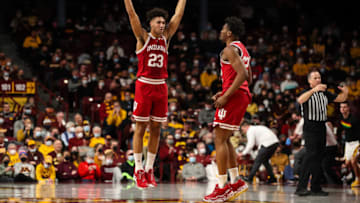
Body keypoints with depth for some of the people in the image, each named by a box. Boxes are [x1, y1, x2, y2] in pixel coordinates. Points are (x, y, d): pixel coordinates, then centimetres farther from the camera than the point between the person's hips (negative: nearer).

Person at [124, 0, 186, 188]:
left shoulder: (166, 38, 10)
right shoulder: (143, 37, -1)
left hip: (161, 87, 5)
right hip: (144, 86, -4)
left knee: (156, 129, 6)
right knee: (140, 127, -2)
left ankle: (149, 170, 13)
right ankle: (138, 170, 1)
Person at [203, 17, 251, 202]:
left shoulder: (230, 50, -11)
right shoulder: (242, 49, 19)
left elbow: (242, 75, -23)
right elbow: (248, 78, 23)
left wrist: (225, 96, -21)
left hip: (233, 97, -10)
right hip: (243, 95, 10)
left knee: (220, 139, -8)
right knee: (224, 139, 17)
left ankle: (222, 187, -9)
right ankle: (236, 182, 16)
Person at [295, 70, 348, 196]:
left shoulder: (324, 93, 17)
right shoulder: (307, 93, -1)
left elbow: (340, 99, 17)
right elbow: (300, 100, -23)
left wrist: (345, 92, -6)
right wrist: (314, 90, -36)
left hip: (322, 128, 7)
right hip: (310, 128, -6)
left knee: (319, 158, 6)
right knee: (311, 155, -18)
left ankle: (316, 188, 9)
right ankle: (301, 187, -21)